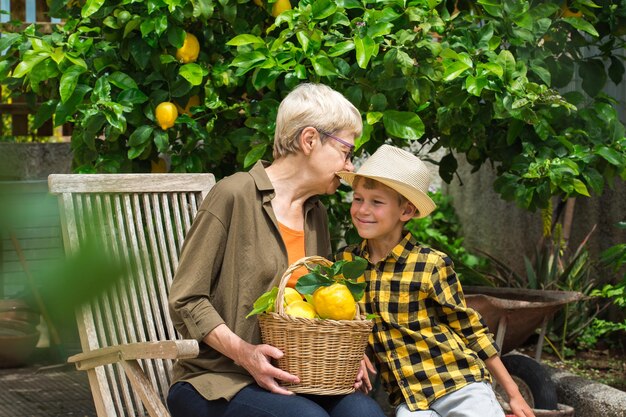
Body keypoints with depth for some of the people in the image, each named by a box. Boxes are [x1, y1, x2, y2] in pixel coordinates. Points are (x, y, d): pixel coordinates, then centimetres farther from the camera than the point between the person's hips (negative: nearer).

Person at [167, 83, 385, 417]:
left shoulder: (316, 215, 16)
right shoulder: (234, 195, -8)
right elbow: (186, 301, -9)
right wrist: (244, 353, -22)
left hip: (290, 380, 6)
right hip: (216, 380, -6)